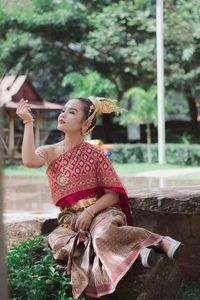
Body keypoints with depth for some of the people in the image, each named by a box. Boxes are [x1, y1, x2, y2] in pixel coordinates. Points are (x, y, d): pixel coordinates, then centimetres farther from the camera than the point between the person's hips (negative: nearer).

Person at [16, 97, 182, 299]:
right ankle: (133, 248, -25)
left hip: (100, 211, -3)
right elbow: (29, 161, -21)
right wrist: (28, 122, -16)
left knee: (102, 234, -39)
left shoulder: (95, 155, -3)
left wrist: (90, 211, -20)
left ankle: (160, 241, -26)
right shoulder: (50, 152, 3)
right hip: (70, 218, 4)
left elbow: (113, 194, -3)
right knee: (59, 243, -31)